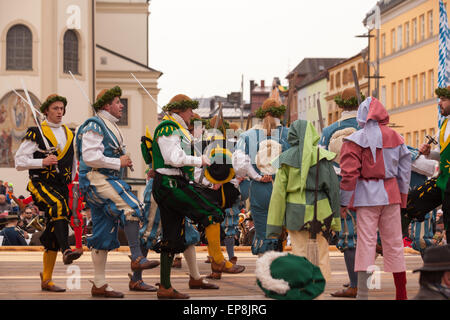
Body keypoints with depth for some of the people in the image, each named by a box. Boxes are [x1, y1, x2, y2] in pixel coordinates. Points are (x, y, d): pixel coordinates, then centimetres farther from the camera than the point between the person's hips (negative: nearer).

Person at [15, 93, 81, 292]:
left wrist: (72, 182, 20)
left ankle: (46, 280, 12)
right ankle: (66, 251, -49)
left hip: (62, 186, 5)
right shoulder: (36, 134, 0)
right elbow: (19, 161, -5)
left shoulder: (69, 135, 17)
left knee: (53, 233, 4)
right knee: (58, 205, -37)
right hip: (41, 184, -5)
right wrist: (42, 162, -17)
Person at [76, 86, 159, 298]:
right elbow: (90, 157, -19)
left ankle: (99, 285, 10)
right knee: (131, 207, -26)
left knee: (104, 233, 8)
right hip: (96, 179, -10)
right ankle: (137, 258, -25)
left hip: (108, 179, 10)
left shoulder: (111, 126, 23)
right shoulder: (95, 126, -9)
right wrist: (119, 162, -14)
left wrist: (124, 161, 14)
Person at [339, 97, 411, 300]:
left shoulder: (357, 140, -6)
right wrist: (402, 197, 17)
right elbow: (405, 170, 10)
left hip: (367, 196, -4)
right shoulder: (395, 137, 8)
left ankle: (363, 293, -8)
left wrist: (344, 202, -5)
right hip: (391, 195, 4)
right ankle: (401, 293, 14)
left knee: (366, 242, -4)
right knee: (394, 243, 9)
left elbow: (349, 173, -10)